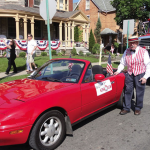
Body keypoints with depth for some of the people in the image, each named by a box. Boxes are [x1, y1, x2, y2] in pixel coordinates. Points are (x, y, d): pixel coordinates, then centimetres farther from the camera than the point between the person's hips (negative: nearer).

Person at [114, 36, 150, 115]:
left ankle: (138, 108, 21)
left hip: (140, 75, -3)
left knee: (139, 93, 5)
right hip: (129, 75, 3)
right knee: (127, 91, 3)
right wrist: (118, 71, 3)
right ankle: (126, 108, 14)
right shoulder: (126, 51, 5)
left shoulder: (143, 52, -6)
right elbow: (122, 63, 16)